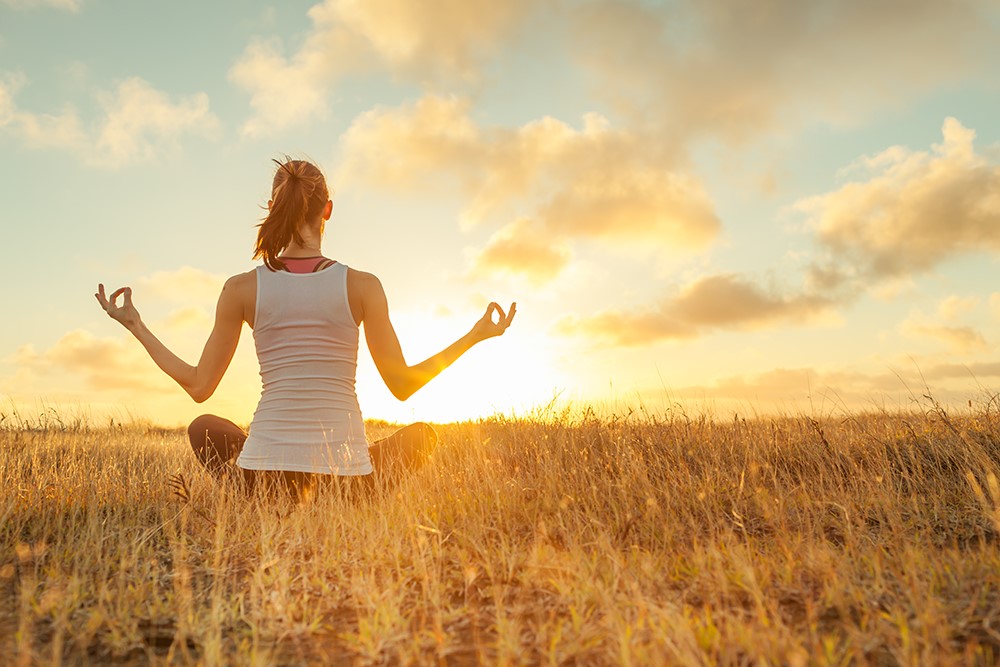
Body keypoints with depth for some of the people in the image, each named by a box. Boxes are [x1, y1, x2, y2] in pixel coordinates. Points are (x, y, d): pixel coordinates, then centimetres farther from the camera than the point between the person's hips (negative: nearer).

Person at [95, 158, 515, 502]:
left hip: (265, 471, 1)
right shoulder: (362, 285, -4)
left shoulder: (241, 288, -1)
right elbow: (402, 385, 0)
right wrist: (476, 336, 11)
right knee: (422, 434, 28)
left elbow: (199, 386, 6)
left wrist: (136, 326, 19)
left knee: (203, 428, 33)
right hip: (344, 469, -1)